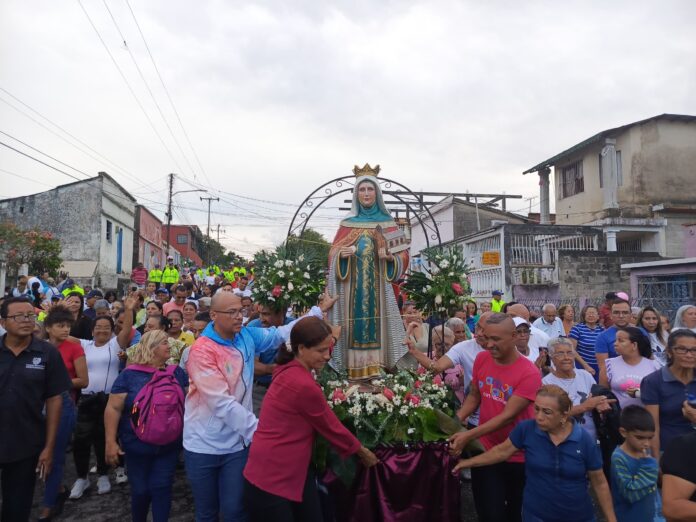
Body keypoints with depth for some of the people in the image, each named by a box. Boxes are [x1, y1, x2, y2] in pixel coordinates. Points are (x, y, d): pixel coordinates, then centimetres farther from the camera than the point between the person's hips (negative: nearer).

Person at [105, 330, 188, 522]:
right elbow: (113, 408, -7)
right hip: (138, 447, -1)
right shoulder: (129, 375, -7)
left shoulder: (176, 372, 2)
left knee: (162, 488, 4)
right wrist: (111, 442, -12)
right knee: (140, 491, 11)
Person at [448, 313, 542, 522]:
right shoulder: (481, 359, -7)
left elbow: (508, 416, -26)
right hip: (485, 452, 3)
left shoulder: (529, 373, -22)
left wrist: (468, 436, -31)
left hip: (518, 458, -3)